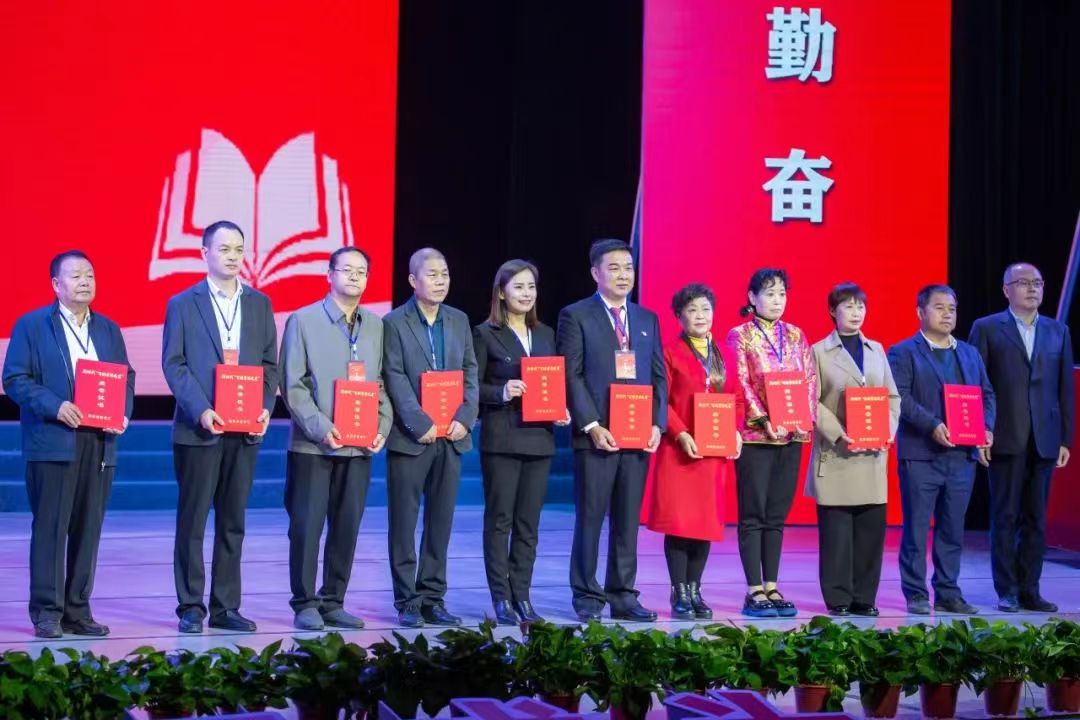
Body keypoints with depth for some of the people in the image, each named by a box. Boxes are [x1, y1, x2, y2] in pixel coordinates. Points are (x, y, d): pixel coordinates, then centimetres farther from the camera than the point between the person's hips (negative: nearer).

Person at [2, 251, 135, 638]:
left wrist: (122, 413, -4)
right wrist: (54, 406, -17)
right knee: (50, 528, -4)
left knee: (88, 530, 5)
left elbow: (126, 378, 16)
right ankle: (47, 612, 0)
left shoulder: (108, 329, 17)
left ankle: (78, 611, 11)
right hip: (52, 442, -5)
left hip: (99, 443, 5)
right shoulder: (31, 325, 2)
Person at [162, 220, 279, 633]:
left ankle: (225, 607, 13)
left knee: (233, 522, 7)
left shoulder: (259, 303, 11)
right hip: (198, 429, -3)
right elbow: (173, 364, -4)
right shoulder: (183, 304, 1)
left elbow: (270, 363, 10)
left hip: (246, 429, 3)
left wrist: (266, 407, -6)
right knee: (192, 521, 1)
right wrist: (201, 410, -16)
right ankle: (190, 607, 7)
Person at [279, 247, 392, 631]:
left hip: (360, 445, 4)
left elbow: (383, 383, 13)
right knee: (306, 525, -2)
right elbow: (292, 385, -5)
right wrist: (320, 428, -14)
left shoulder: (376, 326, 12)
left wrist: (382, 427, -1)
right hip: (313, 444, -4)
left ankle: (333, 603, 15)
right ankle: (305, 605, 7)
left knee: (347, 527, 6)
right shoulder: (303, 321, -1)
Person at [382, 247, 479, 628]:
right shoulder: (394, 322, -2)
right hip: (410, 437, -4)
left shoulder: (459, 321, 12)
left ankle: (433, 598, 13)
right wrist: (421, 424, -15)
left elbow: (470, 372, 9)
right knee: (404, 522, 1)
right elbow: (395, 379, -9)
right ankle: (407, 602, 6)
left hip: (451, 436, 4)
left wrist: (465, 418, -5)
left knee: (440, 522, 6)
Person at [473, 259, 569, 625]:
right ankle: (501, 599, 4)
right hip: (501, 439, -5)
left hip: (539, 437, 5)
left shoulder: (545, 334, 14)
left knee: (528, 522, 7)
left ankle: (522, 596, 12)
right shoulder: (485, 334, -1)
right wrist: (502, 392, -21)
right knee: (499, 519, 0)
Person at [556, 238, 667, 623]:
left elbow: (659, 376, 13)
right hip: (596, 435, -4)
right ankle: (587, 597, 8)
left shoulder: (647, 319, 15)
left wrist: (657, 424, 0)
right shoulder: (575, 316, 0)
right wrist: (592, 426, -14)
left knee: (628, 521, 7)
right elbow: (571, 376, -6)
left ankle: (623, 596, 13)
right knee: (590, 518, 0)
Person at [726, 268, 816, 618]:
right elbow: (740, 383, -9)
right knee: (753, 514, -2)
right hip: (754, 434, -5)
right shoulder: (740, 336, -1)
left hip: (791, 435, 5)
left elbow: (810, 380, 9)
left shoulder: (796, 336, 13)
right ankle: (754, 592, 0)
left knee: (777, 514, 8)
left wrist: (806, 418, -6)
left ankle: (772, 587, 12)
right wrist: (763, 419, -19)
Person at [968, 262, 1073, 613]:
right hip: (1006, 439, -3)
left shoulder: (1058, 331, 12)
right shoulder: (987, 329, 2)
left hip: (1044, 440, 3)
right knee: (1005, 517, 2)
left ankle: (1029, 590, 11)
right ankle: (1007, 592, 7)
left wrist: (1066, 439, 4)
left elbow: (1066, 388, 10)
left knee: (1035, 519, 6)